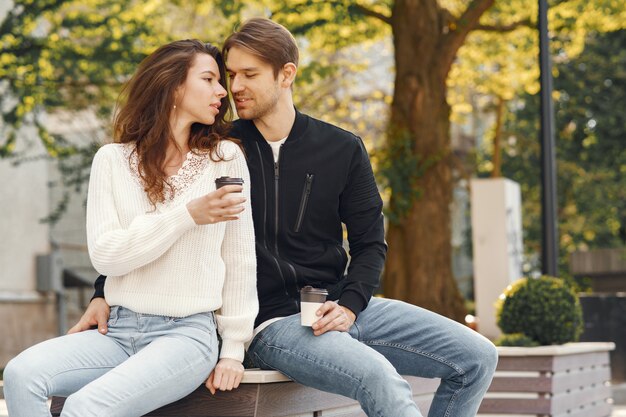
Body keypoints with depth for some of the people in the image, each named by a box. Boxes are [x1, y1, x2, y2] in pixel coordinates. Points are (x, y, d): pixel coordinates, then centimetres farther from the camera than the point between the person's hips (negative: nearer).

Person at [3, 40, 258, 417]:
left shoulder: (225, 158, 2)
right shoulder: (113, 160, 4)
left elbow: (240, 259, 4)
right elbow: (104, 254, -7)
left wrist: (234, 348, 1)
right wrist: (187, 216, -16)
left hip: (187, 333, -2)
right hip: (120, 330, 3)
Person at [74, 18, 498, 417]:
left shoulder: (343, 149, 5)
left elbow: (369, 242, 9)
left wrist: (349, 304, -9)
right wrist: (104, 294, -3)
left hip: (337, 308, 4)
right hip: (272, 323, -4)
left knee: (477, 357, -7)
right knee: (379, 377, -33)